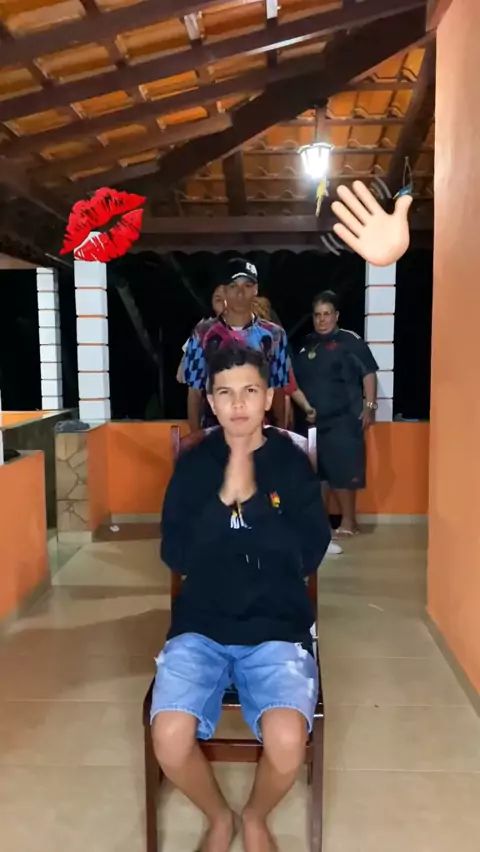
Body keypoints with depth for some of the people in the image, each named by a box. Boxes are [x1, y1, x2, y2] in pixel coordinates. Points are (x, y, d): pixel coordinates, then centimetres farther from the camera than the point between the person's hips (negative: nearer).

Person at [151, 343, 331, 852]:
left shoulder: (293, 463, 0)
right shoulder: (193, 464, 2)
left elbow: (309, 556, -7)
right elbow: (176, 557, -4)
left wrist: (251, 498, -17)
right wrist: (224, 500, -17)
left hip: (276, 630, -1)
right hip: (200, 628, 1)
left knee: (287, 742, -25)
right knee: (170, 739, -22)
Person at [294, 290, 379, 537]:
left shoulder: (350, 340, -3)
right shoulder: (307, 346, 13)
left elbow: (368, 374, -5)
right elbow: (297, 381, 19)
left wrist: (369, 406, -12)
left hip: (343, 419, -6)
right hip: (313, 419, 6)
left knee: (344, 470, -3)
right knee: (317, 470, 11)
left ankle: (349, 521, 9)